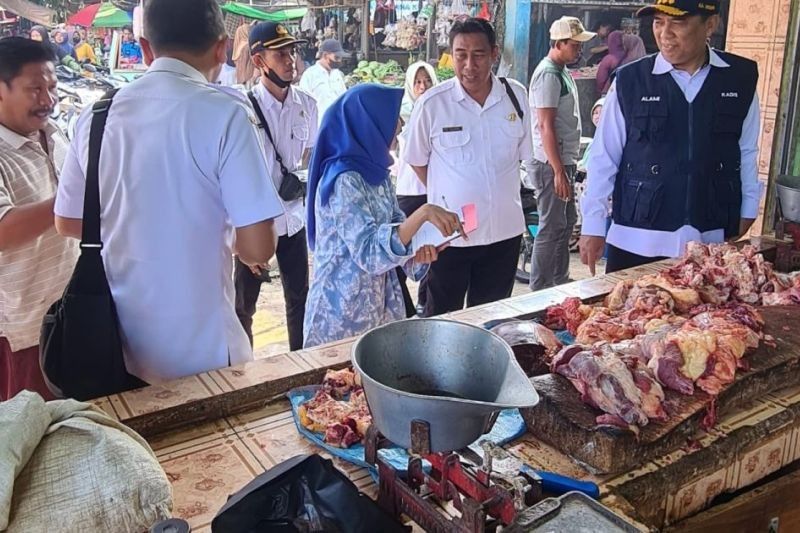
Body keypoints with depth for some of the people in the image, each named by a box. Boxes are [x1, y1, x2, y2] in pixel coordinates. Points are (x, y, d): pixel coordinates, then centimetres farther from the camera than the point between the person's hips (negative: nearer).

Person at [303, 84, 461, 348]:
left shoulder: (376, 174, 4)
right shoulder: (343, 181, -20)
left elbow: (396, 229, 11)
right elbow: (368, 251, -27)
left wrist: (418, 252, -9)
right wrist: (422, 214, -36)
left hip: (379, 302, 8)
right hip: (344, 308, -8)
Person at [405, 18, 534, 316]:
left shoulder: (516, 96, -3)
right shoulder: (432, 103, -11)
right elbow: (417, 160, 2)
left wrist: (501, 192, 7)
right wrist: (447, 197, 1)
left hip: (505, 230, 3)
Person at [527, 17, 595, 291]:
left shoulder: (562, 72, 15)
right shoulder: (548, 75, -15)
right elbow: (546, 126, -21)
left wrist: (566, 167, 19)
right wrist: (558, 171, -23)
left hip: (563, 160, 10)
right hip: (550, 164, -10)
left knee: (567, 222, 18)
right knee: (552, 227, -5)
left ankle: (560, 281, 30)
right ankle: (539, 289, 5)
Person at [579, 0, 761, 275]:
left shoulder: (741, 78, 1)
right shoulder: (630, 80, -5)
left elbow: (747, 153, 10)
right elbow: (603, 157, -2)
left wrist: (746, 215, 12)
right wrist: (593, 227, -4)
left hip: (712, 241, 2)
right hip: (636, 241, -1)